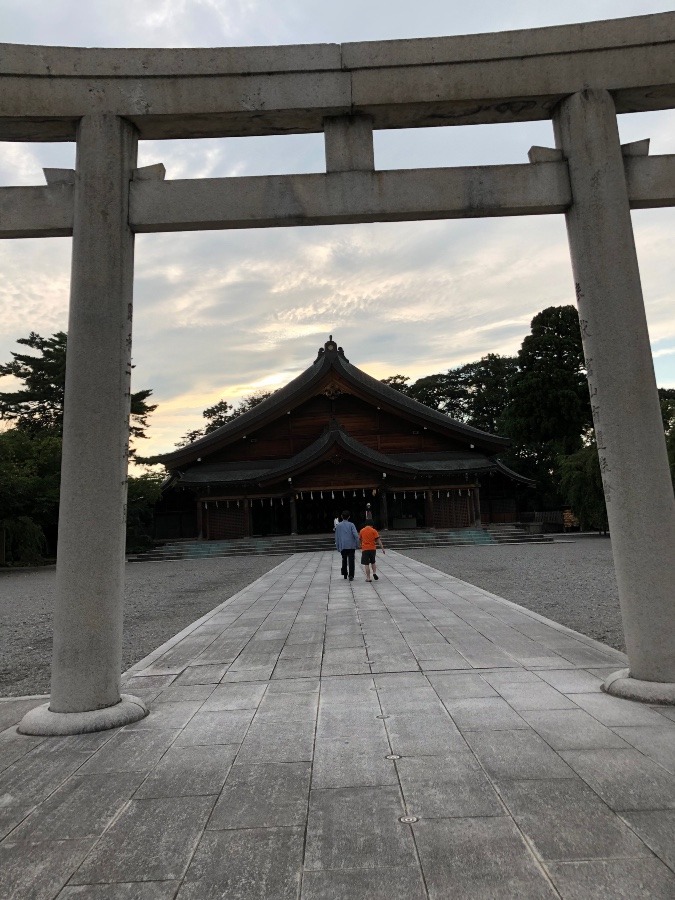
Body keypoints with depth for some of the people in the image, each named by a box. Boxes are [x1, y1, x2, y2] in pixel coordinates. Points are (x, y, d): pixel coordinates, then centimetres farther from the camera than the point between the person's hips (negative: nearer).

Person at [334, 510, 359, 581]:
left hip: (342, 546, 2)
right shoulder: (351, 525, -4)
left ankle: (344, 574, 25)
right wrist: (357, 544, -2)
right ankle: (351, 576, -7)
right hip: (351, 546, -2)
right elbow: (356, 535, -13)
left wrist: (338, 547, 16)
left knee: (344, 560, 18)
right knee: (351, 561, 0)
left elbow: (336, 537, 8)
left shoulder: (338, 525, 5)